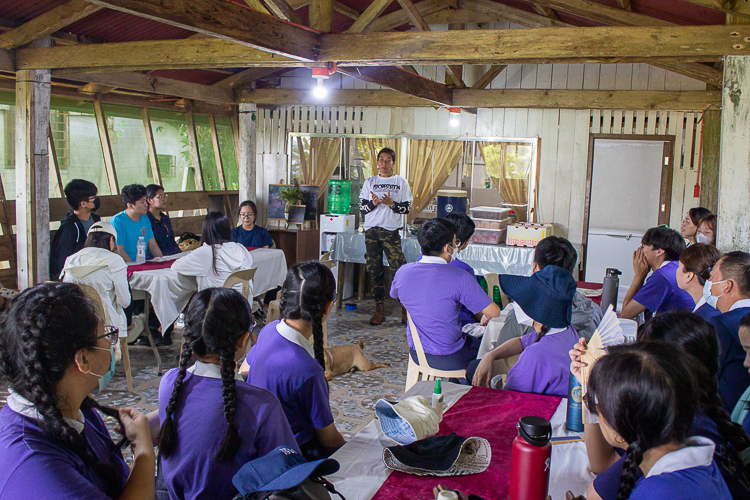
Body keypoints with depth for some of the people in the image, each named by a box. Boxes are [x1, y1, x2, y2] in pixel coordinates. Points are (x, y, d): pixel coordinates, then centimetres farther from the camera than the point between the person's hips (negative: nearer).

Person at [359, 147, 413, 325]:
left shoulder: (401, 182, 8)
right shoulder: (369, 182, 13)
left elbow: (407, 208, 4)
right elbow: (362, 208, 10)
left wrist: (391, 203, -14)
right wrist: (373, 203, -11)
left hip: (391, 230, -2)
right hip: (371, 230, 2)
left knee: (398, 269, -10)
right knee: (374, 270, 2)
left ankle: (406, 309, 1)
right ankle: (379, 309, 11)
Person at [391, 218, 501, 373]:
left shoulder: (402, 272, -8)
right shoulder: (460, 278, -24)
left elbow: (394, 295, 15)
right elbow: (494, 313, -18)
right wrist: (485, 319, 6)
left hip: (416, 354, 6)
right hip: (449, 359, -6)